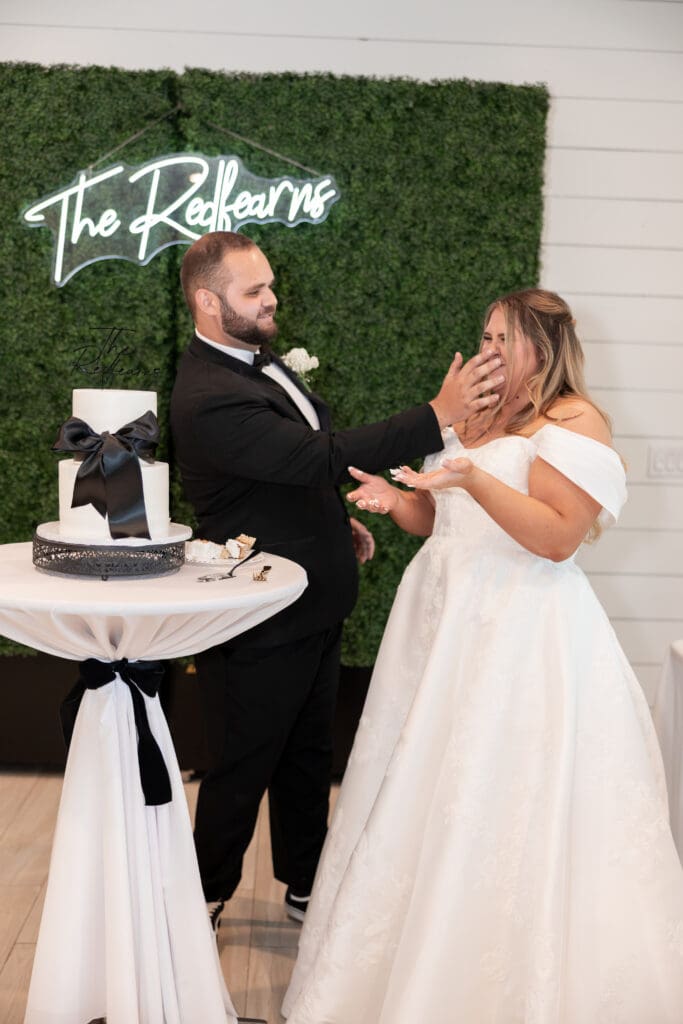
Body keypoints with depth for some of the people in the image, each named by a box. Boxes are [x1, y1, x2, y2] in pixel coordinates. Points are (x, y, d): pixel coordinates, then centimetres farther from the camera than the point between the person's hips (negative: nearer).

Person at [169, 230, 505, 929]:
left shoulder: (255, 359, 6)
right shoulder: (209, 397, -27)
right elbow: (321, 456, -34)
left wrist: (337, 520, 7)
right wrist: (438, 415, -33)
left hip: (312, 609, 9)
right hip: (261, 624, -9)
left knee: (307, 755, 21)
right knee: (242, 767, 10)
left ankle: (306, 885, 39)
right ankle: (207, 897, 32)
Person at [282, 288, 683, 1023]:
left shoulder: (573, 423, -9)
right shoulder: (472, 419, 15)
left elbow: (558, 536, -18)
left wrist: (473, 477, -26)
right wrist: (397, 501, -2)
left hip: (520, 634, -8)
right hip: (442, 619, 8)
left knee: (500, 809, -3)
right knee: (425, 792, 13)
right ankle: (417, 961, 29)